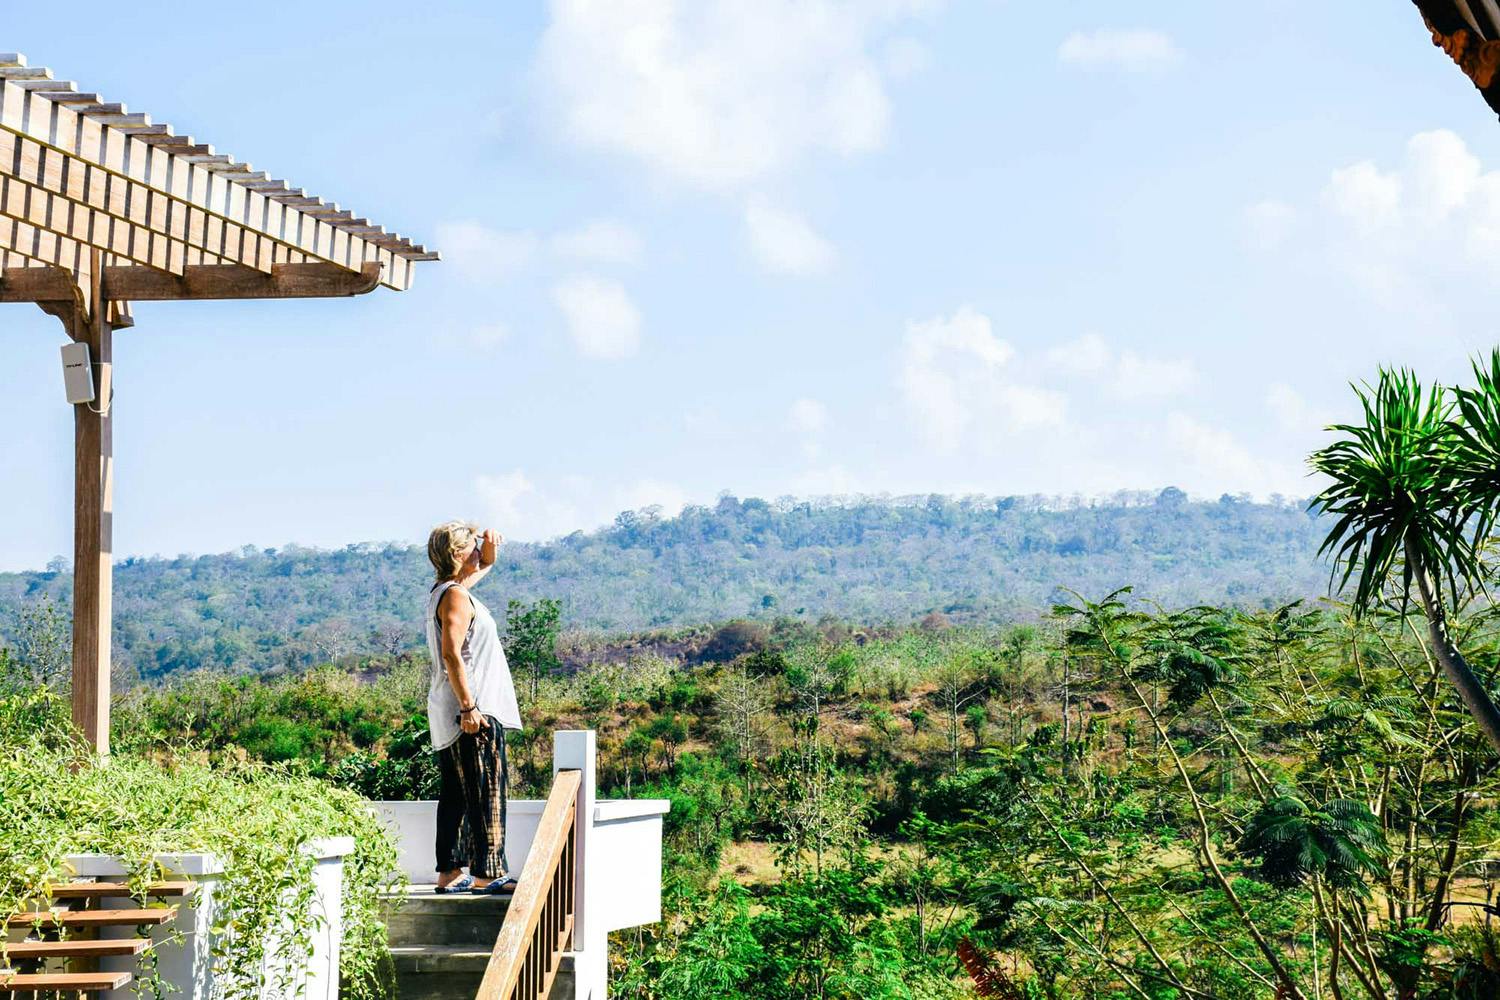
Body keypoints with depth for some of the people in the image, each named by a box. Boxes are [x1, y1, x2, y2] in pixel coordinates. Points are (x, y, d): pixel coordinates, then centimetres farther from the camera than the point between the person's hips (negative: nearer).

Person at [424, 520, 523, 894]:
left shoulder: (445, 590, 17)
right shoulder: (456, 596, -13)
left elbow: (484, 565, 35)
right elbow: (451, 654, -22)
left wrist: (489, 546, 13)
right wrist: (469, 706, -25)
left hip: (449, 715, 10)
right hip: (474, 712, -10)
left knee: (455, 793, 11)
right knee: (484, 791, -8)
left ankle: (449, 873, 13)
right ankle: (486, 872, -8)